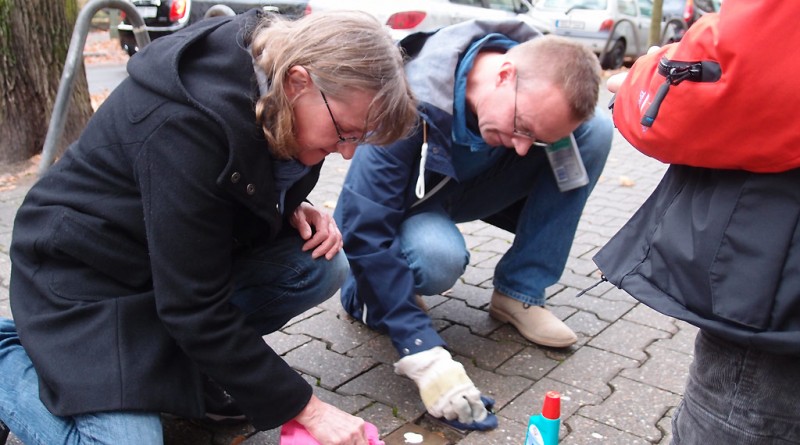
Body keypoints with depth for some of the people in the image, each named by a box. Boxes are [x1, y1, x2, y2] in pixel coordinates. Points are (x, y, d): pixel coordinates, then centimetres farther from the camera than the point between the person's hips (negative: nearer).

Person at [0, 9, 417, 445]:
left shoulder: (271, 88, -11)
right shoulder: (188, 123, -34)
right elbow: (194, 307, -29)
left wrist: (293, 212, -13)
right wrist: (304, 408, -23)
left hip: (186, 259, 7)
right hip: (83, 275, -7)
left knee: (321, 266, -12)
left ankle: (179, 362, 5)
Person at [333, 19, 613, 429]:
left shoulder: (544, 78, -22)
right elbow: (365, 234, -38)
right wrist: (424, 356, -42)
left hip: (476, 185, 5)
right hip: (411, 200, -5)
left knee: (596, 130, -18)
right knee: (440, 257, -41)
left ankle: (518, 294, -11)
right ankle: (369, 291, -4)